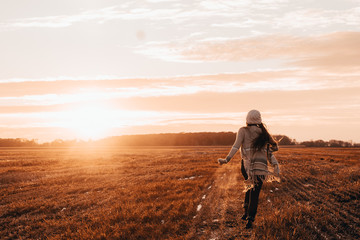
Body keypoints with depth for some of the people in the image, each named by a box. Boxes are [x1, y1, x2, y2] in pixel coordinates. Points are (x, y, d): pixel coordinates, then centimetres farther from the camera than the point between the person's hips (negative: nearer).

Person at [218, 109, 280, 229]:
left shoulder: (243, 131, 5)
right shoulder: (263, 133, 15)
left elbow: (236, 146, -9)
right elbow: (269, 152, 9)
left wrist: (227, 159, -13)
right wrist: (275, 165, 4)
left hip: (247, 164, -1)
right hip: (261, 166, 1)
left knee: (250, 186, 25)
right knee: (255, 193, 4)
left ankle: (247, 211, 16)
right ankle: (250, 219, -6)